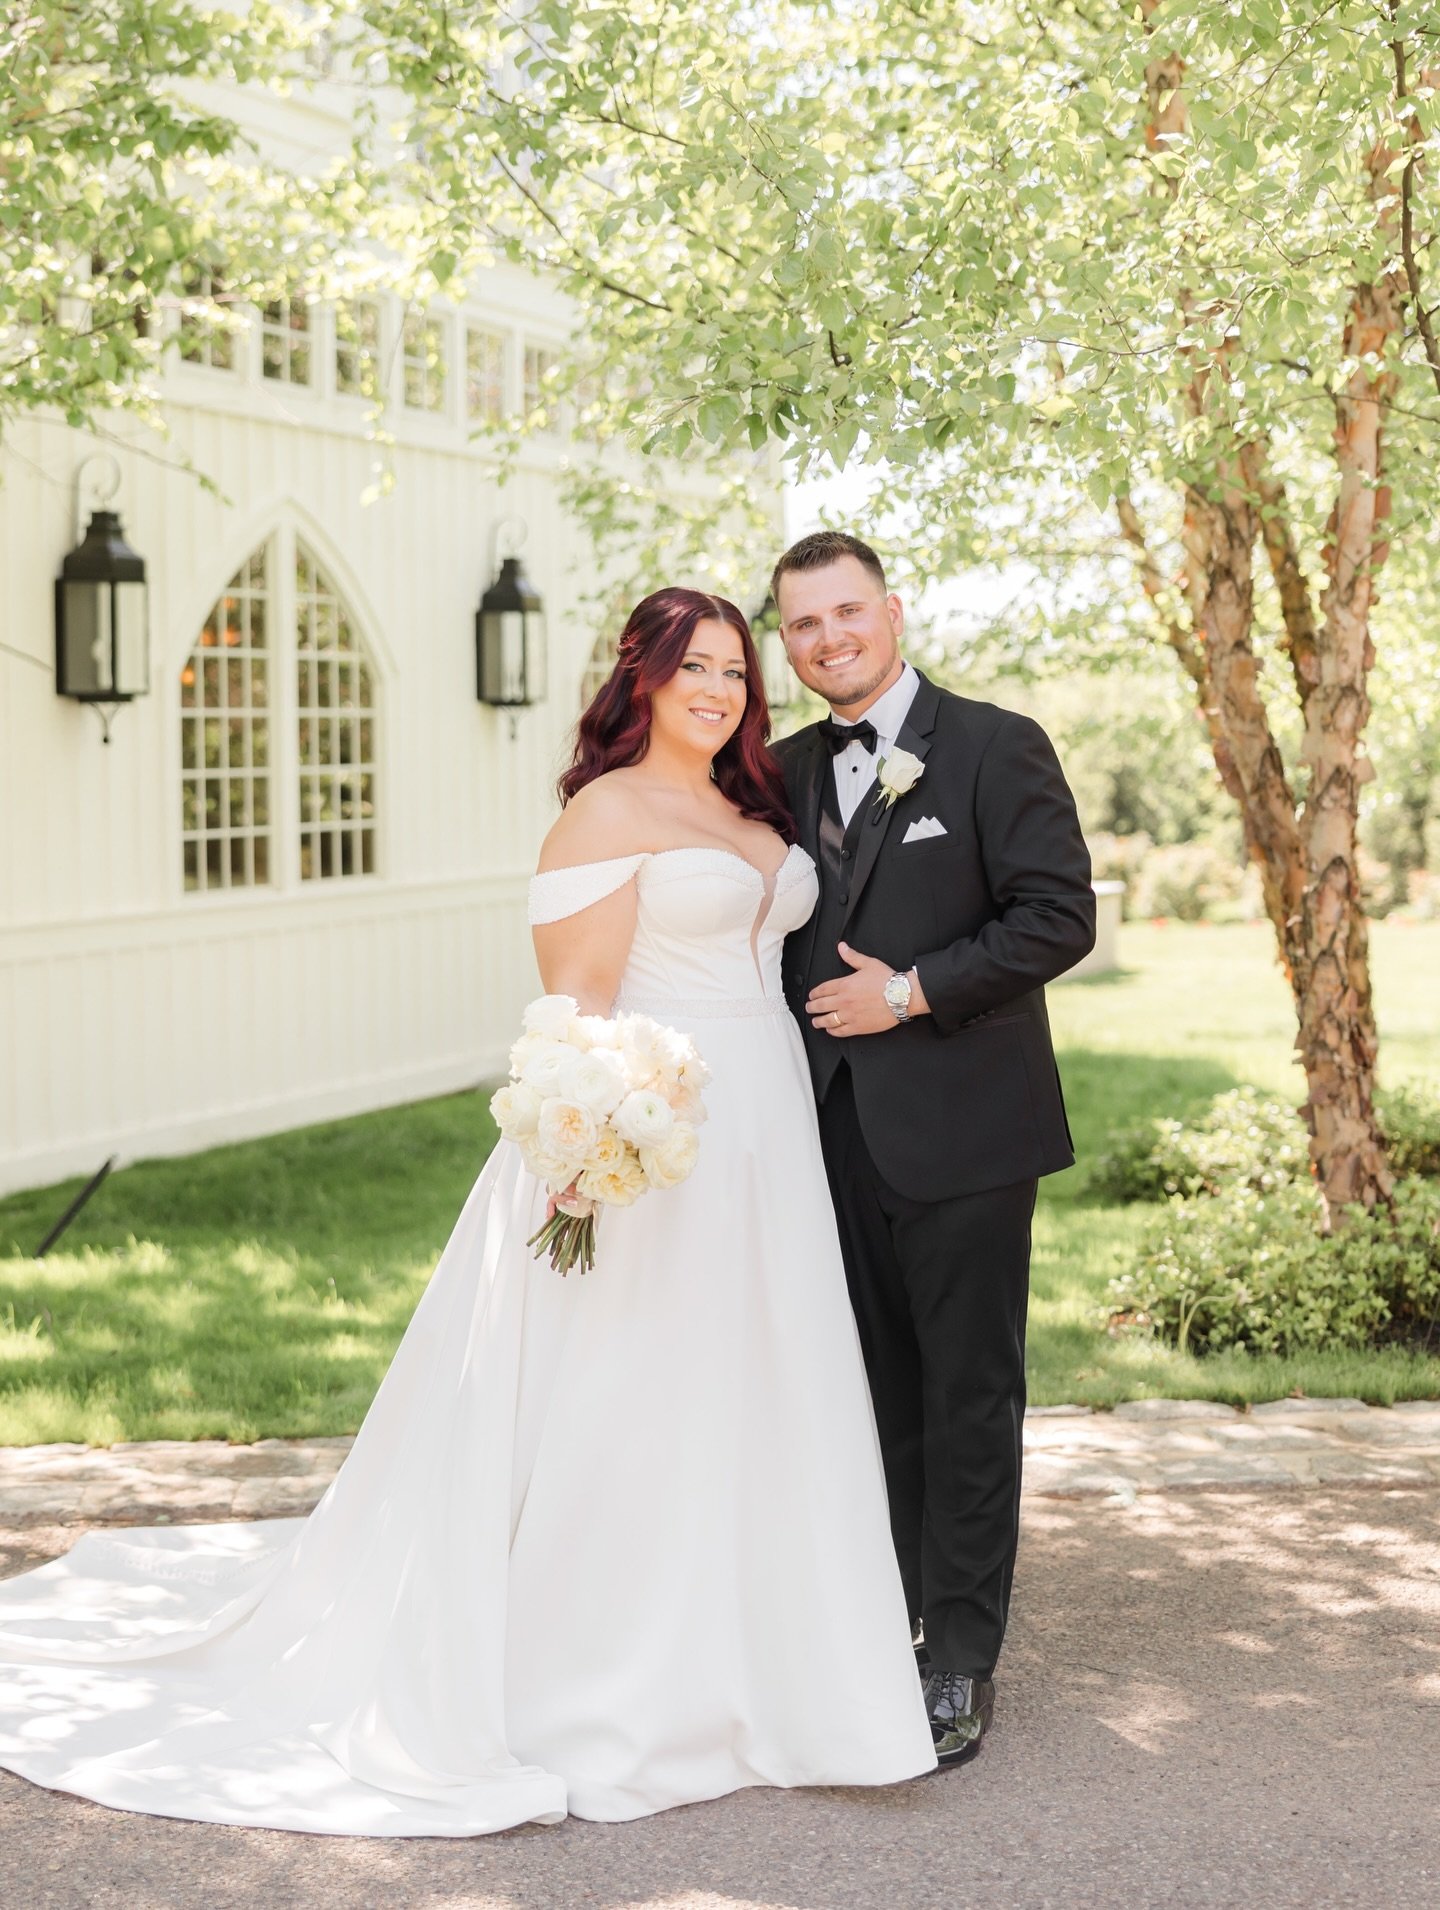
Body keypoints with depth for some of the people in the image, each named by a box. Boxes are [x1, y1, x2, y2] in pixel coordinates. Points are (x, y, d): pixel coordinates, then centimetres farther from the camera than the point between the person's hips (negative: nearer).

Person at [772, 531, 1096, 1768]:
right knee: (876, 1390, 12)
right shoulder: (788, 772, 12)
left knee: (969, 1398, 2)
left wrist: (911, 993, -15)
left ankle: (961, 1660, 11)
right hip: (838, 1131, 5)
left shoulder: (996, 747, -5)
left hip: (961, 1130, -5)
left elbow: (1060, 916, -11)